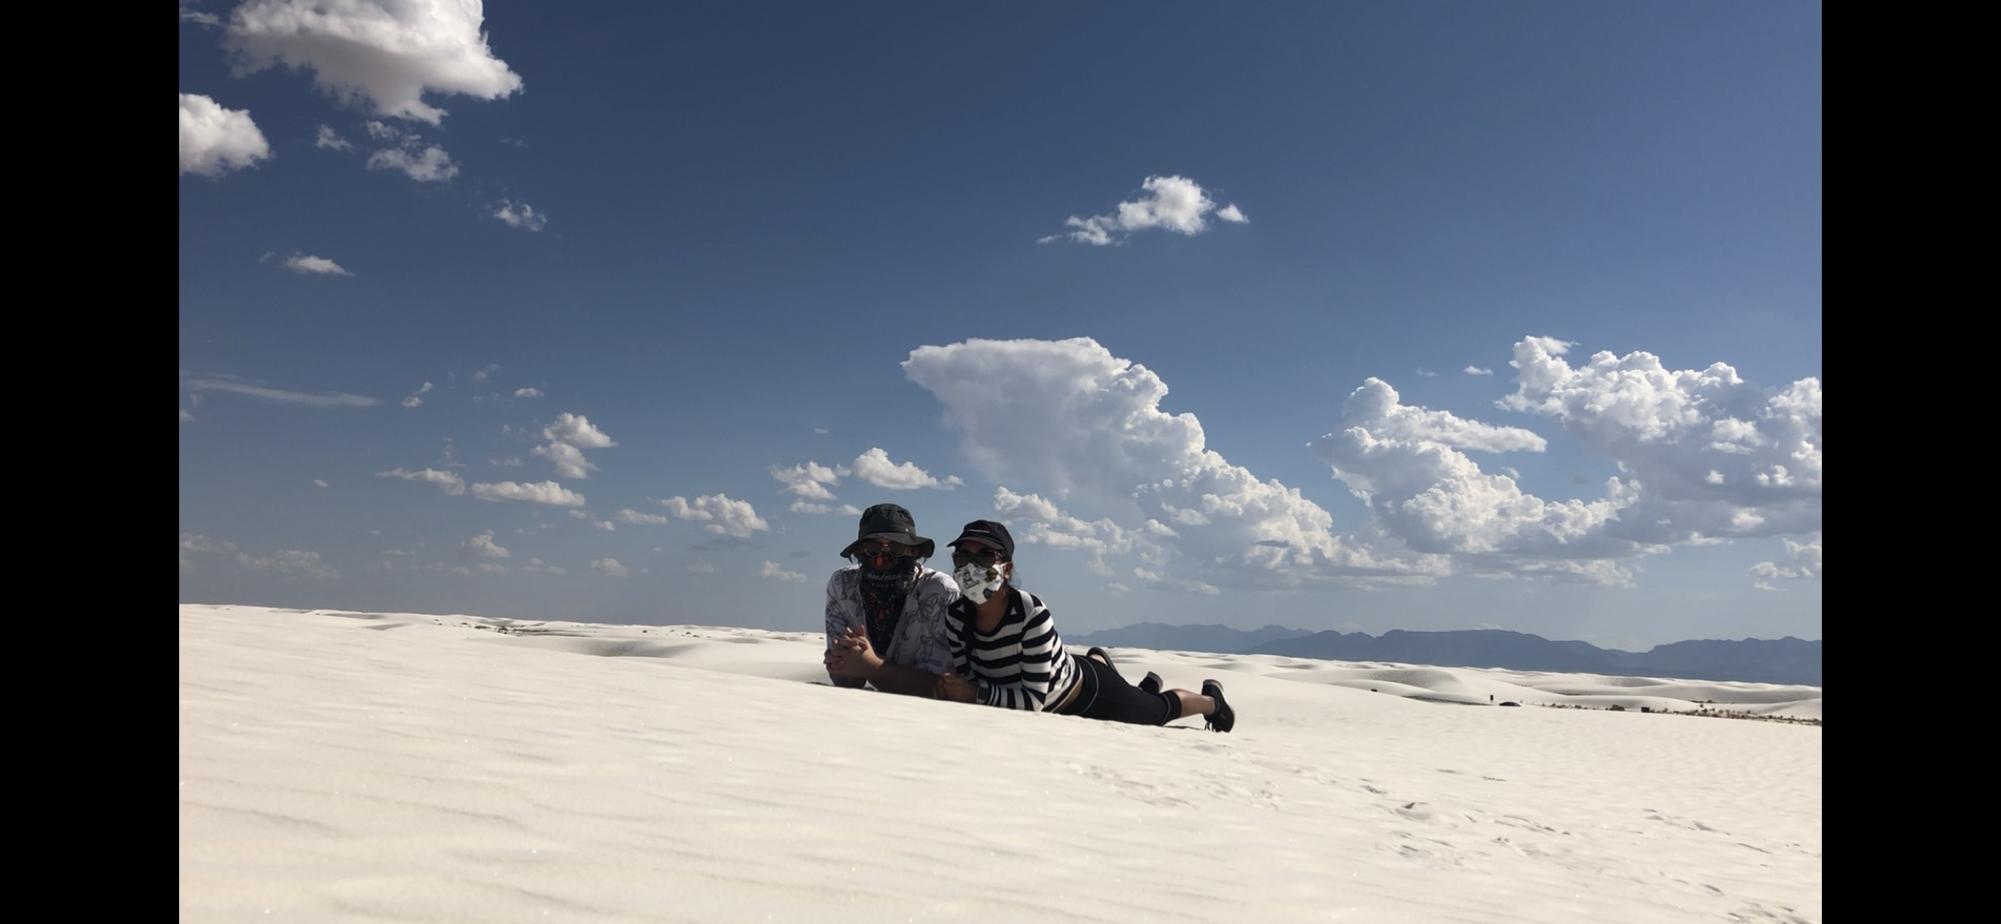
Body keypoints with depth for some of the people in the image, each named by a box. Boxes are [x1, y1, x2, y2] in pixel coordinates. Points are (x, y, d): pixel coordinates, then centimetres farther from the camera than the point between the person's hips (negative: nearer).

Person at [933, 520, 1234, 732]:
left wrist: (977, 694, -41)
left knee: (1161, 710, 23)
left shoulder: (1032, 614, -41)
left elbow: (1034, 698, -39)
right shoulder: (955, 615, -24)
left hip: (1089, 693, -5)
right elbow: (967, 679, -15)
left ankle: (1212, 700, 55)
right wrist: (952, 692, -36)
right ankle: (1098, 658, 74)